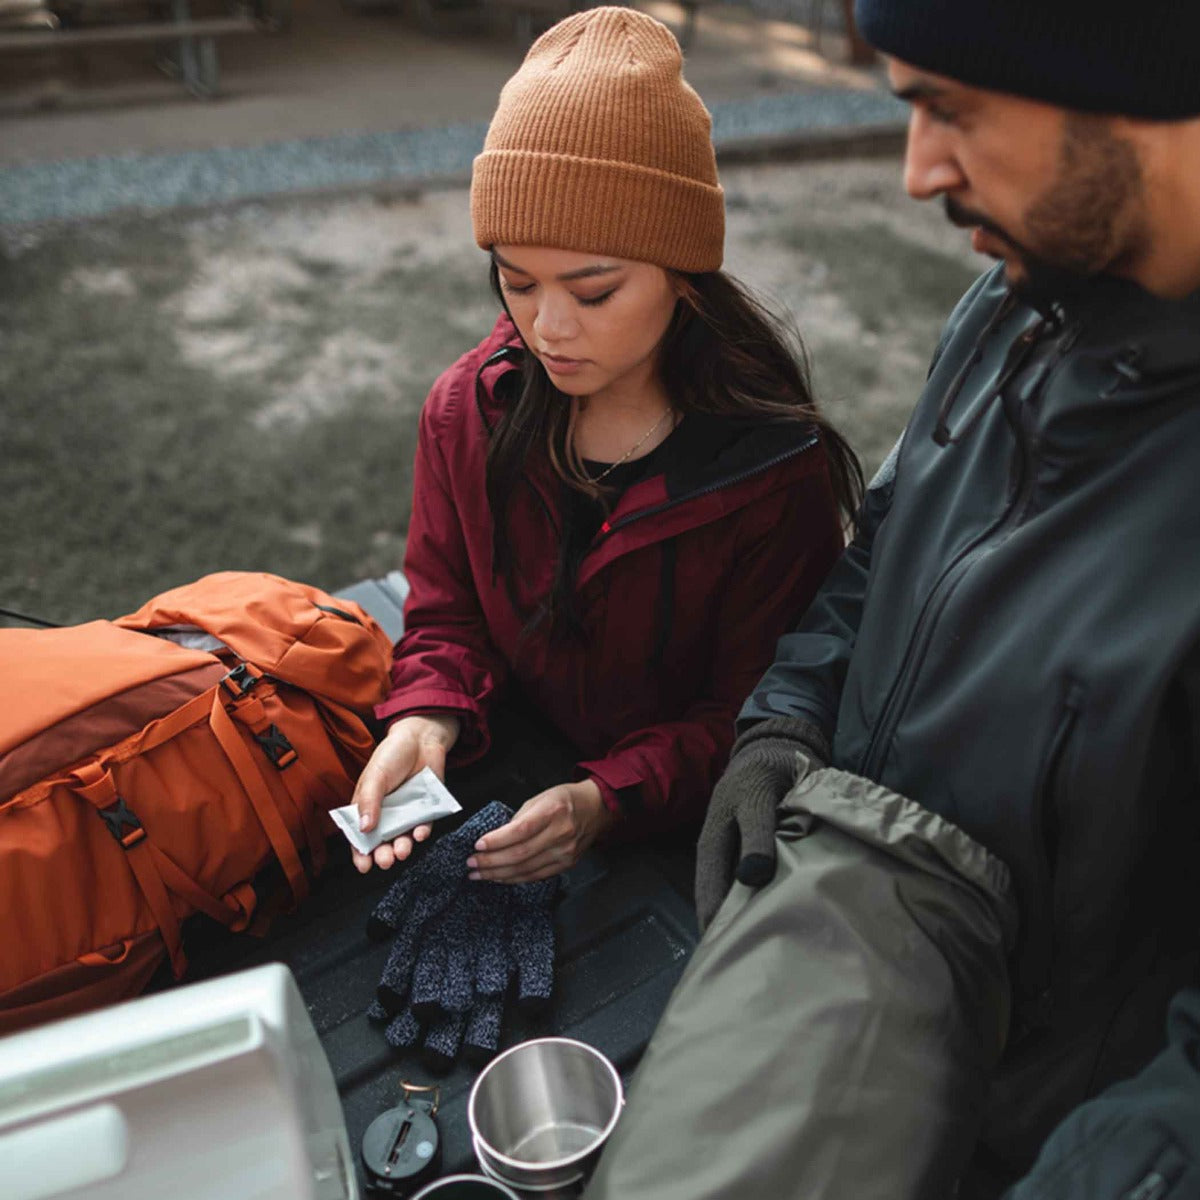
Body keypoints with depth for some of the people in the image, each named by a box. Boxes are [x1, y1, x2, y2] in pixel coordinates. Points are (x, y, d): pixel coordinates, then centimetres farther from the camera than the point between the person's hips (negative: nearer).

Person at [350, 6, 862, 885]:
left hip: (672, 832, -2)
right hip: (501, 773, 3)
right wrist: (427, 721, -18)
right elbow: (446, 619, 4)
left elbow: (756, 720, -10)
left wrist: (610, 799, -26)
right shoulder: (469, 411, -5)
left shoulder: (777, 472, -18)